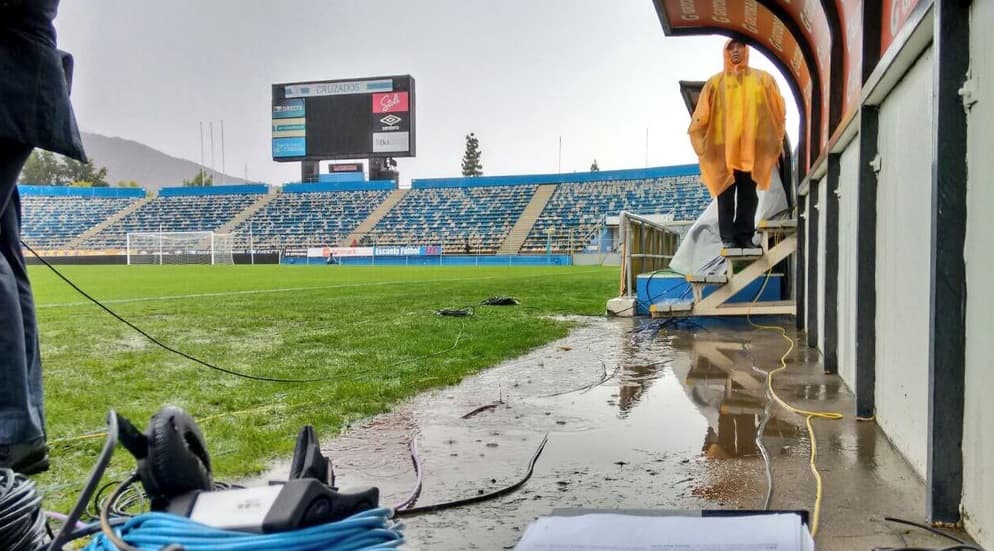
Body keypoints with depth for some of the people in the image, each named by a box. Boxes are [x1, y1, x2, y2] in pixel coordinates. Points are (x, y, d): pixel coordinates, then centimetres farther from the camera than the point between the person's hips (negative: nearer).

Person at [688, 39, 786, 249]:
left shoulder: (763, 79, 11)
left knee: (748, 195, 2)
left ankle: (745, 236, 5)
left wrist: (776, 141, 8)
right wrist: (701, 141, 0)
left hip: (752, 148, 1)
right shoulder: (715, 82, 8)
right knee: (726, 195, -2)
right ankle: (728, 237, 0)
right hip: (723, 148, -1)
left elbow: (778, 111, 13)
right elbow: (702, 114, 6)